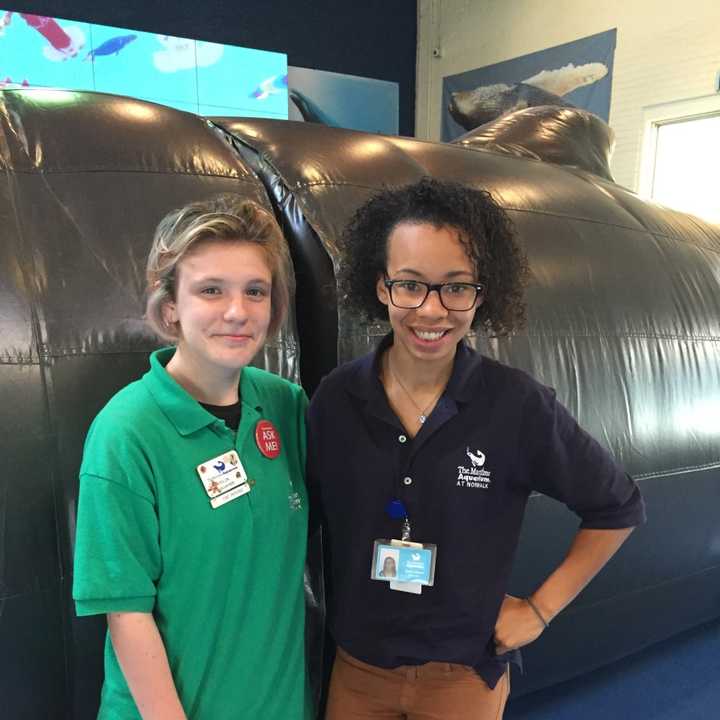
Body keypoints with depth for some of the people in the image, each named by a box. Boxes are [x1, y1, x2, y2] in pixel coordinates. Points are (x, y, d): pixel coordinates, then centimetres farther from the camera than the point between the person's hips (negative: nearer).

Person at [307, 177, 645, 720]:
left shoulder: (520, 405, -17)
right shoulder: (336, 398, -11)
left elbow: (618, 508, -5)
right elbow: (310, 513, 3)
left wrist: (541, 609, -5)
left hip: (465, 674, -2)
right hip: (355, 666, 2)